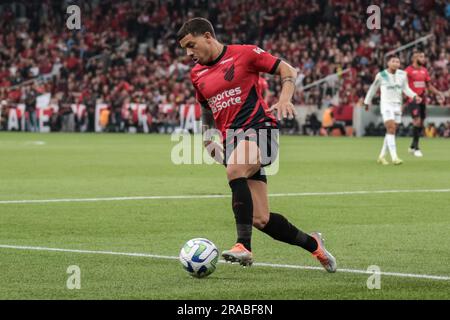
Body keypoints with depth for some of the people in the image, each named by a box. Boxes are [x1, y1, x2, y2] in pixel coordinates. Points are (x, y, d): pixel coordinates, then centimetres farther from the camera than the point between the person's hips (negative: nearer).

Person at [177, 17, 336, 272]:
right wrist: (206, 136, 17)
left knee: (234, 169, -38)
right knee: (261, 220, -2)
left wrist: (285, 98, -15)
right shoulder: (197, 74, 16)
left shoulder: (243, 53, -1)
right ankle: (312, 244, 21)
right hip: (231, 141, 6)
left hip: (259, 128, -6)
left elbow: (287, 70, 2)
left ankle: (244, 246, -39)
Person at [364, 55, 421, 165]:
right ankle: (394, 157, -23)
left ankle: (382, 156, 22)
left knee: (391, 131, 8)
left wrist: (415, 96, -8)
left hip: (397, 105, 5)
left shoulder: (402, 74, 3)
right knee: (391, 129, -18)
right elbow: (373, 88, 7)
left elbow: (406, 89, 9)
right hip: (386, 105, -5)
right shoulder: (381, 75, -6)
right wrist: (367, 102, 15)